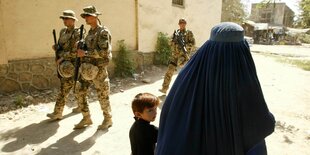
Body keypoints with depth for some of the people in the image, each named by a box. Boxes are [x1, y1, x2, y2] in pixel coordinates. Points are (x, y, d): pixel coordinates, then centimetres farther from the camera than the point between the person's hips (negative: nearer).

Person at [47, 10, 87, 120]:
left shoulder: (77, 34, -14)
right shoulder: (63, 31, 11)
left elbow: (75, 52, -20)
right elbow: (60, 46, 21)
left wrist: (62, 57, -15)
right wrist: (56, 47, -1)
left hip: (71, 65, -8)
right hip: (63, 64, 8)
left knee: (64, 89, -3)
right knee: (76, 86, 17)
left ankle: (57, 113, 6)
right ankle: (81, 106, 31)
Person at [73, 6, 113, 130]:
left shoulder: (103, 32, -12)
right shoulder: (90, 32, 14)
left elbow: (103, 51, -22)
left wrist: (85, 53, -21)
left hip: (99, 69, -8)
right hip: (87, 67, 8)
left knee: (102, 96, 3)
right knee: (80, 93, 9)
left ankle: (108, 119, 22)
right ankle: (86, 118, 24)